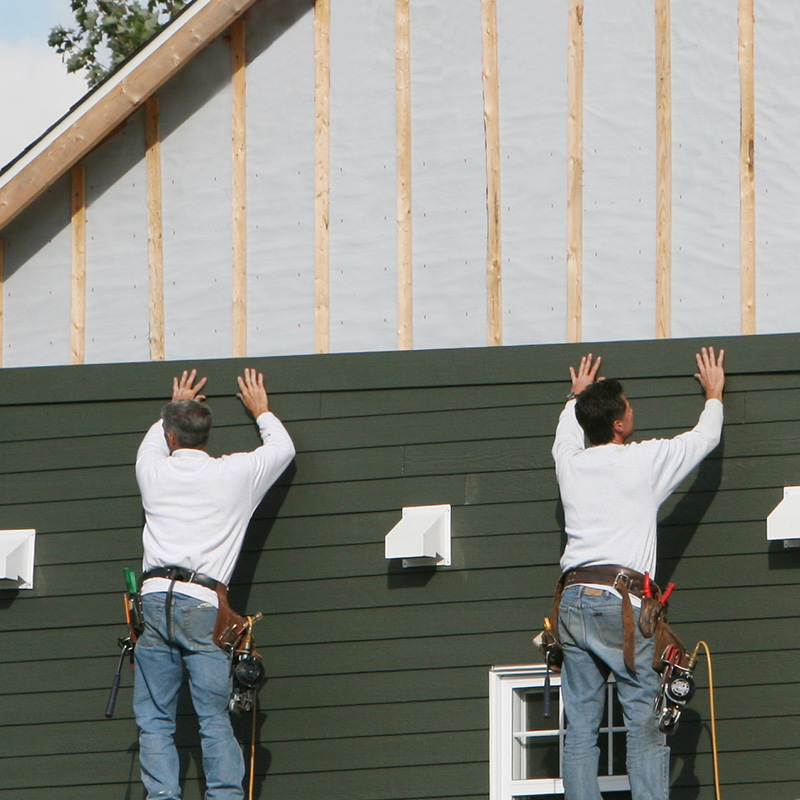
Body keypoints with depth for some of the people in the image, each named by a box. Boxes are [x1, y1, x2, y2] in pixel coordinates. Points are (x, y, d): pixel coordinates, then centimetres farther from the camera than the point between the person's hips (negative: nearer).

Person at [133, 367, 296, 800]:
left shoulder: (154, 471, 13)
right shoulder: (235, 474, 9)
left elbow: (151, 444, 40)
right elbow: (282, 448, 30)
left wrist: (173, 409, 57)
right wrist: (261, 411, 48)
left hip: (155, 599, 1)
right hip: (205, 604, -1)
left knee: (154, 719, 2)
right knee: (215, 719, -2)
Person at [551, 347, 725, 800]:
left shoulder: (570, 463, 11)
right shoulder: (644, 462, -1)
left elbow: (566, 434, 38)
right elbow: (706, 438, 16)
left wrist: (578, 397, 58)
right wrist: (714, 393, 36)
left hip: (573, 601, 5)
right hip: (621, 602, -5)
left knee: (581, 727, 4)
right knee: (647, 723, -3)